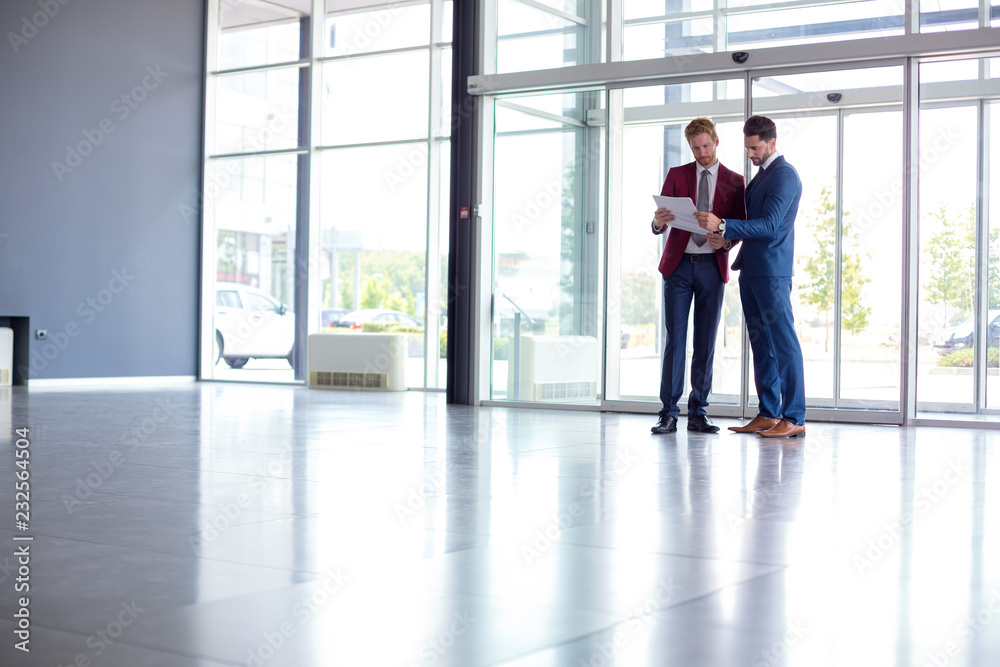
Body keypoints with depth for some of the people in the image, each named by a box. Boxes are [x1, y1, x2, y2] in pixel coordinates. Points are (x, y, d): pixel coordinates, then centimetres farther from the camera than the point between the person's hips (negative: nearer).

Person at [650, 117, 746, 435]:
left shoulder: (734, 181, 8)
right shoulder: (676, 174, 8)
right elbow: (660, 223, 0)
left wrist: (725, 241, -18)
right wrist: (658, 222, -24)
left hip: (712, 267, 1)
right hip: (678, 265, 0)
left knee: (706, 341, 2)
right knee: (674, 339, -4)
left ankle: (698, 414, 9)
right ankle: (669, 414, -1)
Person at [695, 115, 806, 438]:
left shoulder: (785, 175, -10)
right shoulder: (761, 175, 20)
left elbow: (769, 225, -20)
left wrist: (723, 224, -27)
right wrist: (726, 235, 7)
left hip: (772, 272, -9)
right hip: (751, 270, 10)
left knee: (783, 343, -7)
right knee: (761, 344, 10)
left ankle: (794, 418, -4)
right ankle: (768, 414, 15)